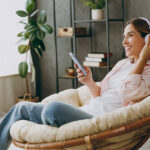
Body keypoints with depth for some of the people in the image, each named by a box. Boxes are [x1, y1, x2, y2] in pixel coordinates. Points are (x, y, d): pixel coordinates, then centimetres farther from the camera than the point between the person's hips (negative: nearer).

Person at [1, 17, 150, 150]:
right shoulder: (122, 63, 22)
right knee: (22, 107, 6)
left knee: (54, 108, -35)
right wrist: (90, 82, 2)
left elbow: (129, 93, -24)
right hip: (85, 112, 9)